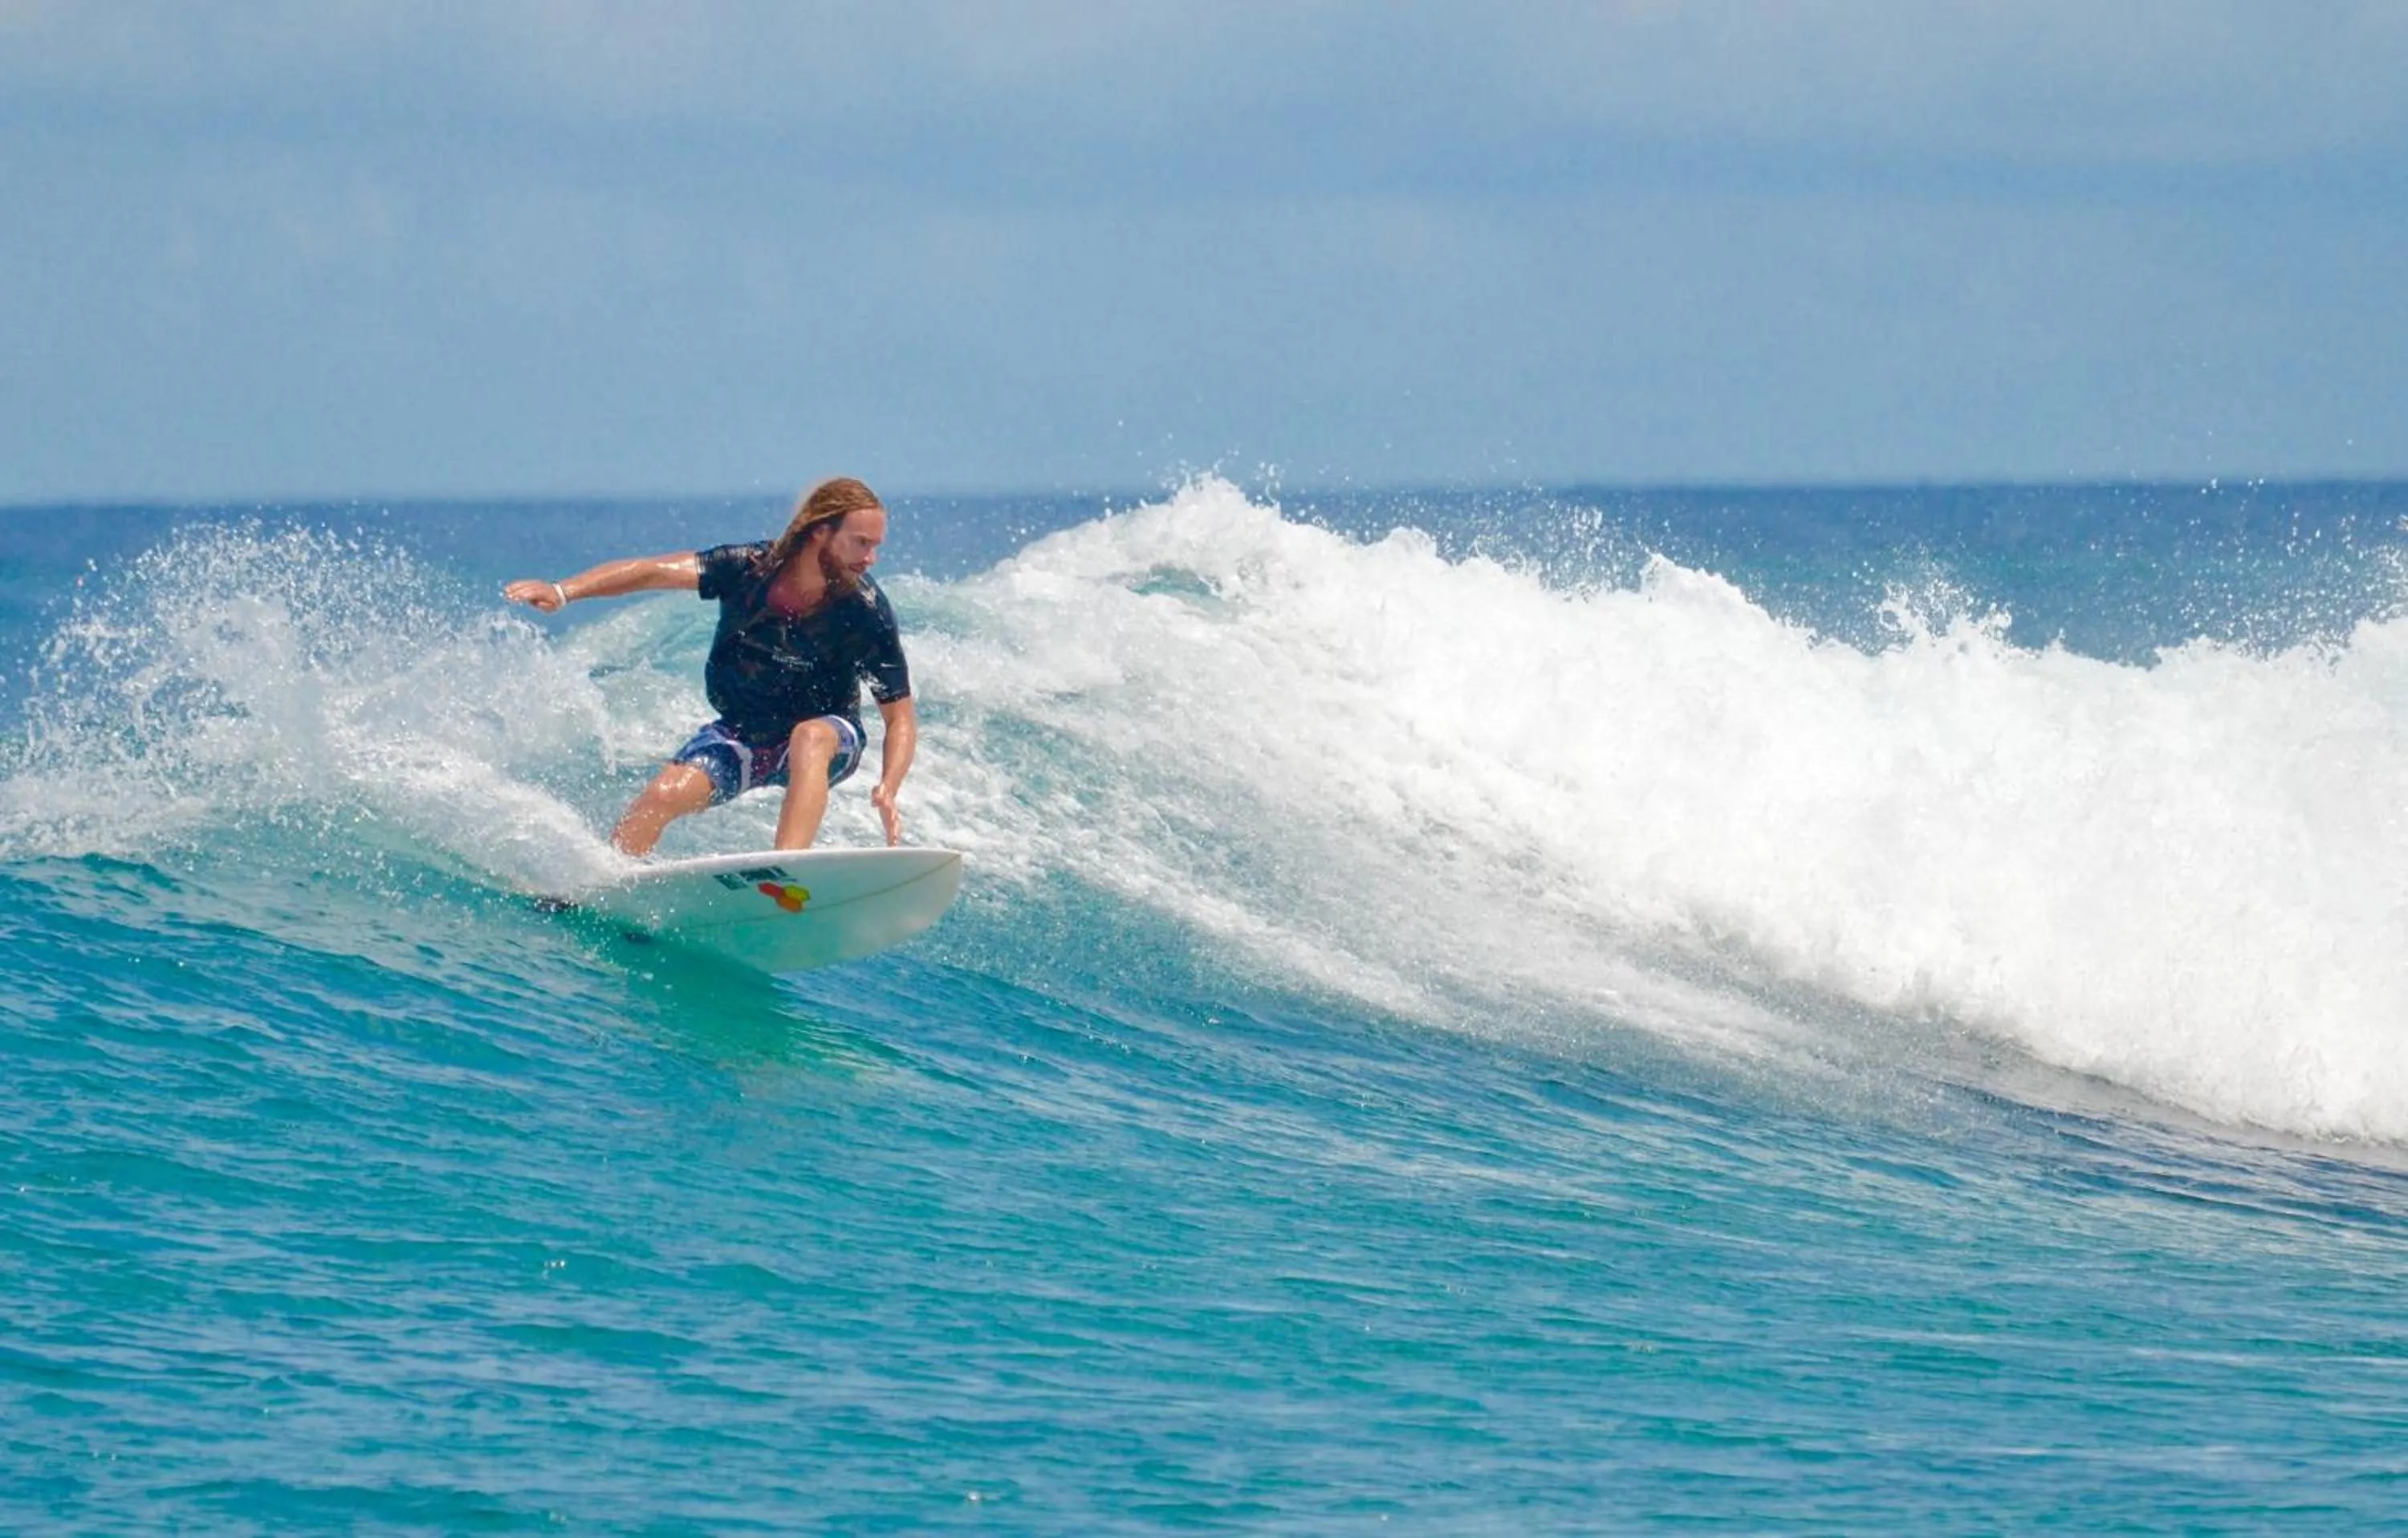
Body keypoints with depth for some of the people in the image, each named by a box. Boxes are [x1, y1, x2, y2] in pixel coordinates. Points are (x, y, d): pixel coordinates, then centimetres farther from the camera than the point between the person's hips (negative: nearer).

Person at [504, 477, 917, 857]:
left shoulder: (868, 614, -21)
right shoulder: (749, 568, -19)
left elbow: (901, 717, -15)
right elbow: (660, 571, -26)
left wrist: (888, 791, -33)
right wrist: (563, 592, -38)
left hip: (827, 741, -2)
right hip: (740, 735, 2)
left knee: (809, 738, -37)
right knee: (662, 796, -19)